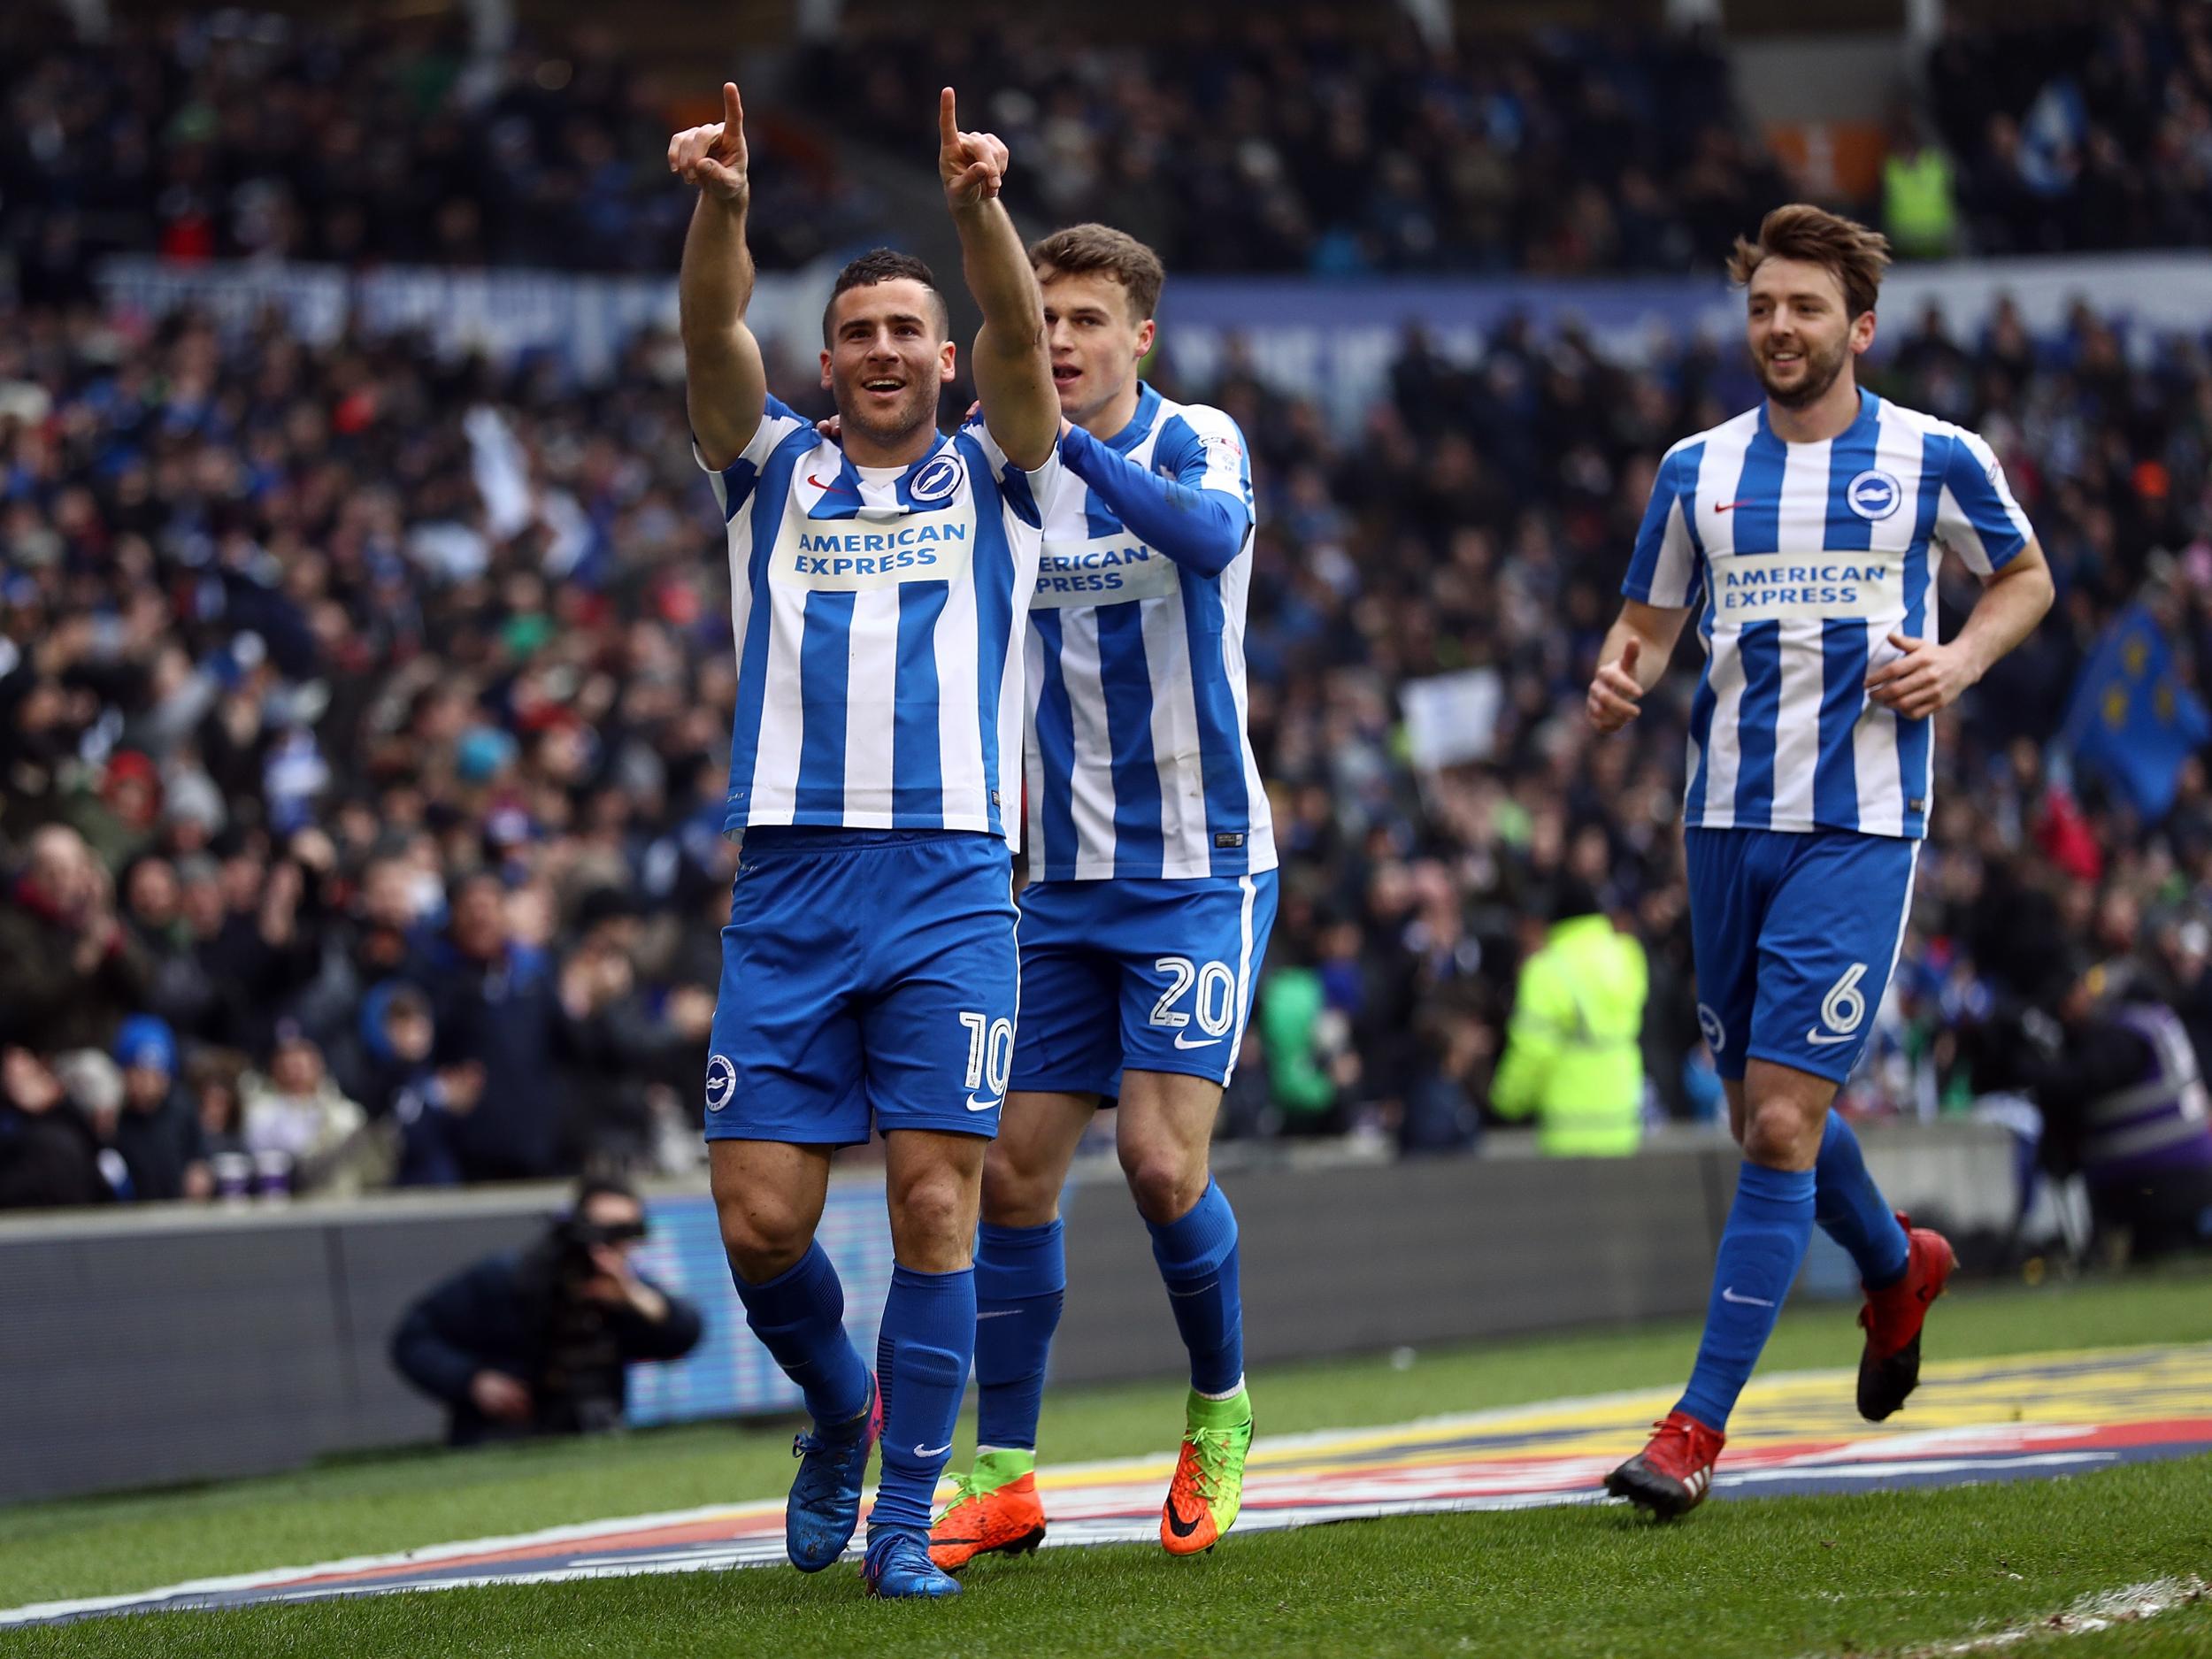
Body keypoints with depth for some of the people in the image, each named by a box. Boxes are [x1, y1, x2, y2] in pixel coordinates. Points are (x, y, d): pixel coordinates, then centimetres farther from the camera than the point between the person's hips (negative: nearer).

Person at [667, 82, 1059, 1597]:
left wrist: (983, 206, -24)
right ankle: (842, 1410, 25)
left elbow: (1023, 341, -5)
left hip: (951, 882, -1)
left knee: (936, 1195, -8)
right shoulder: (773, 473, 16)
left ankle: (907, 1515, 0)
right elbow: (715, 340, -3)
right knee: (761, 1218, -4)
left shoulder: (990, 480, 14)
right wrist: (720, 207, -22)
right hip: (789, 881, 1)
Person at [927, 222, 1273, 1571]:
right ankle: (1004, 1474, 11)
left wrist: (1072, 443, -45)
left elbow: (1207, 533, -31)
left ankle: (1220, 1410, 11)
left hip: (1199, 866, -5)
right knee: (1014, 1169, 1)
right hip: (1065, 877, 5)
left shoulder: (1197, 444, -8)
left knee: (1162, 1159, -14)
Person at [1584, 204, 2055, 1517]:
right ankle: (1900, 1268, 45)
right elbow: (1650, 620, 16)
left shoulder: (1936, 459, 0)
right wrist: (1621, 678, -7)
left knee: (1782, 1120, -12)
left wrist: (1961, 661, -5)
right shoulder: (1698, 469, 8)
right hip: (1728, 817, 5)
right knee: (1763, 1113, 14)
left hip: (1861, 826, -5)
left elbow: (2027, 577, 14)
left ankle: (1701, 1425, -10)